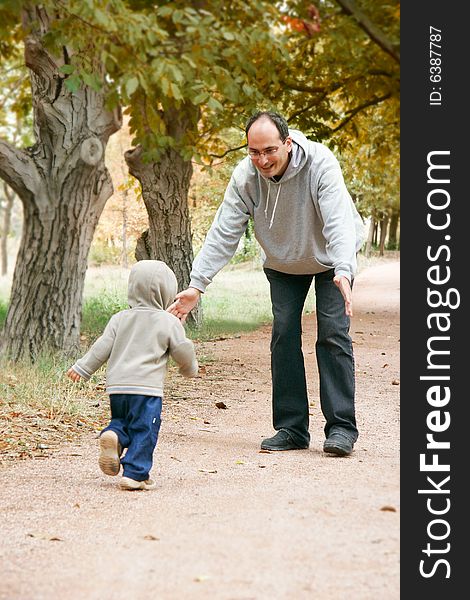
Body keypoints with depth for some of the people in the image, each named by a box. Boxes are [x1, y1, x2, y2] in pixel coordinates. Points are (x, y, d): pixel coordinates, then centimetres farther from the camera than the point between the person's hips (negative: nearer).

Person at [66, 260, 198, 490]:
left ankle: (113, 436, -10)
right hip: (147, 386, -4)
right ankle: (135, 474, -3)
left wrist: (82, 368, 13)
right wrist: (190, 368, 25)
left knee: (121, 421, 22)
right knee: (144, 431, 1)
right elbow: (183, 351, 4)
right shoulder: (169, 322, -2)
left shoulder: (120, 318, 8)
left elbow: (102, 347, 6)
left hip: (117, 386, 4)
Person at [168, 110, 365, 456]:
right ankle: (291, 428, 0)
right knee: (284, 336, -6)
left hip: (331, 259, -3)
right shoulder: (244, 177, -22)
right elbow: (223, 234, -22)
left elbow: (338, 221, -42)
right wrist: (197, 285, -32)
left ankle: (341, 427, -10)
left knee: (333, 334, -14)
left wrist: (343, 271, -58)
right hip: (282, 264, 3)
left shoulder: (319, 163, -33)